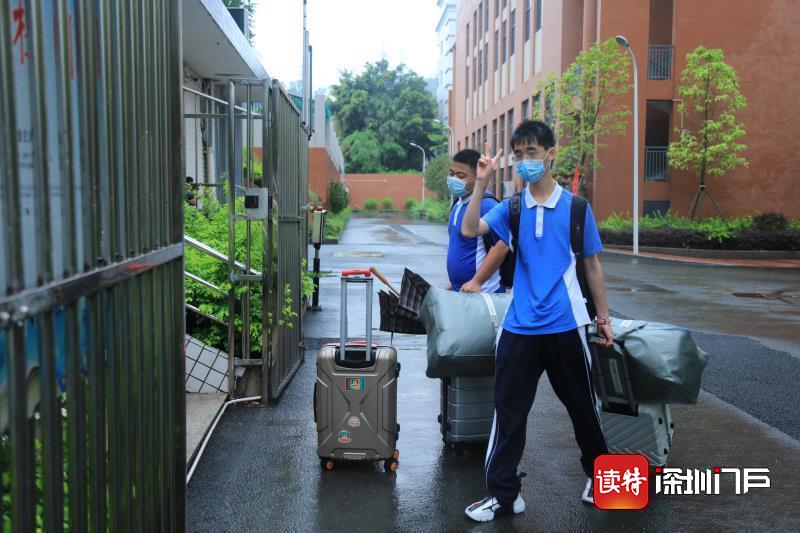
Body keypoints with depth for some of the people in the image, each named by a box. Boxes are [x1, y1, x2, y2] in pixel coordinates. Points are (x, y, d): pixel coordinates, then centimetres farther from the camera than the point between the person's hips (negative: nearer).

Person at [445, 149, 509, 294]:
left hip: (482, 292, -8)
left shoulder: (486, 205, -16)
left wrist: (476, 282, -23)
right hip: (459, 291, 8)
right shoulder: (458, 203, 11)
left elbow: (501, 246, -23)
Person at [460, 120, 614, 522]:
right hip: (520, 326, 1)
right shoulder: (511, 208, 4)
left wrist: (604, 317, 9)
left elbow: (592, 265, 7)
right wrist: (481, 184, -18)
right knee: (508, 410, 4)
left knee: (582, 406, 14)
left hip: (566, 324, -1)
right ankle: (503, 493, 14)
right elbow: (469, 231, -12)